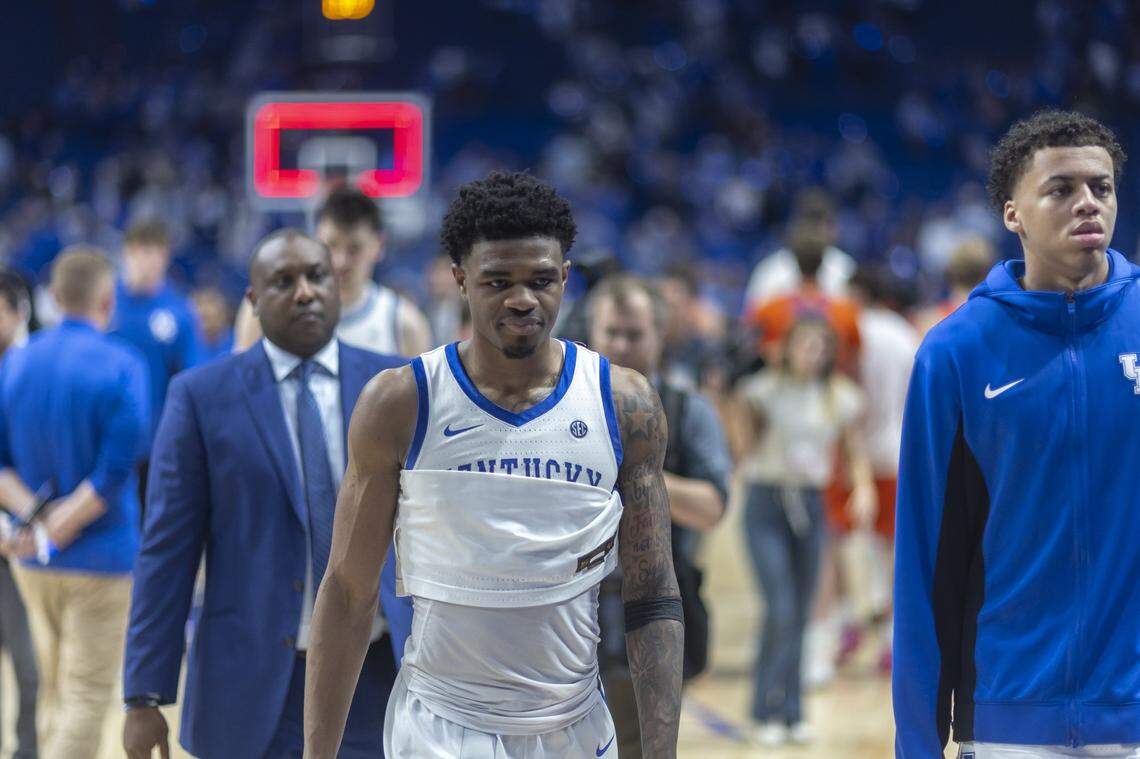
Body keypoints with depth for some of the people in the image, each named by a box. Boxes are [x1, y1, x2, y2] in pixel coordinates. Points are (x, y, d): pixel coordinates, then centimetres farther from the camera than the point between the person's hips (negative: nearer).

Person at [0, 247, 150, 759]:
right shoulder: (121, 366, -13)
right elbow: (117, 468, -19)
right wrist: (57, 529, -13)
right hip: (100, 559, -5)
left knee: (57, 693, 17)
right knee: (88, 696, -2)